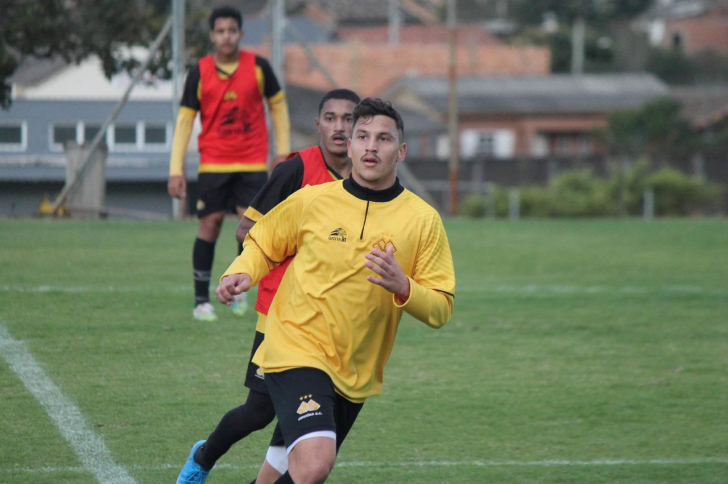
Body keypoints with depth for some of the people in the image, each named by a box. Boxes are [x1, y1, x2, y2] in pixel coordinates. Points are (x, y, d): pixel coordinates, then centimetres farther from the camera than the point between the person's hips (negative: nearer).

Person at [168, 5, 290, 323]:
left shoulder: (258, 67, -2)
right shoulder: (199, 73, -4)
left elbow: (278, 105, 10)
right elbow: (184, 120, 0)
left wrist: (283, 151, 5)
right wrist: (176, 170, -6)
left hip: (253, 163, 1)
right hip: (213, 163, 0)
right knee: (210, 224, -3)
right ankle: (201, 300, 4)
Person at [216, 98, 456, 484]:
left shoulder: (423, 221, 0)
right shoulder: (311, 201, -2)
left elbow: (440, 310, 0)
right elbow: (262, 245, 14)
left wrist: (403, 288, -20)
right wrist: (241, 274, -7)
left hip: (356, 376, 4)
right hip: (297, 350, -4)